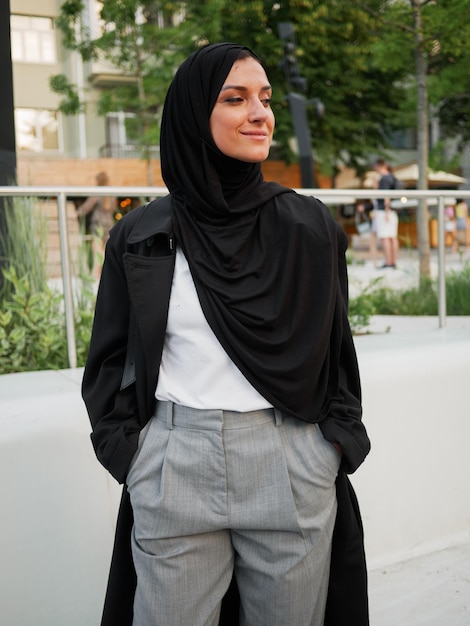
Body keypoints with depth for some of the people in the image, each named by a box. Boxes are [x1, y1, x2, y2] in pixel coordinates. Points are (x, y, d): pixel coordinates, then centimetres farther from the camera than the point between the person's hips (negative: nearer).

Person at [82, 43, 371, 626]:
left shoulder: (310, 227, 4)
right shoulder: (141, 234, 4)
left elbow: (337, 347, 10)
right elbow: (112, 355, 9)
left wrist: (336, 442, 1)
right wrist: (127, 448, -1)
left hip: (292, 465, 1)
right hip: (176, 464, 0)